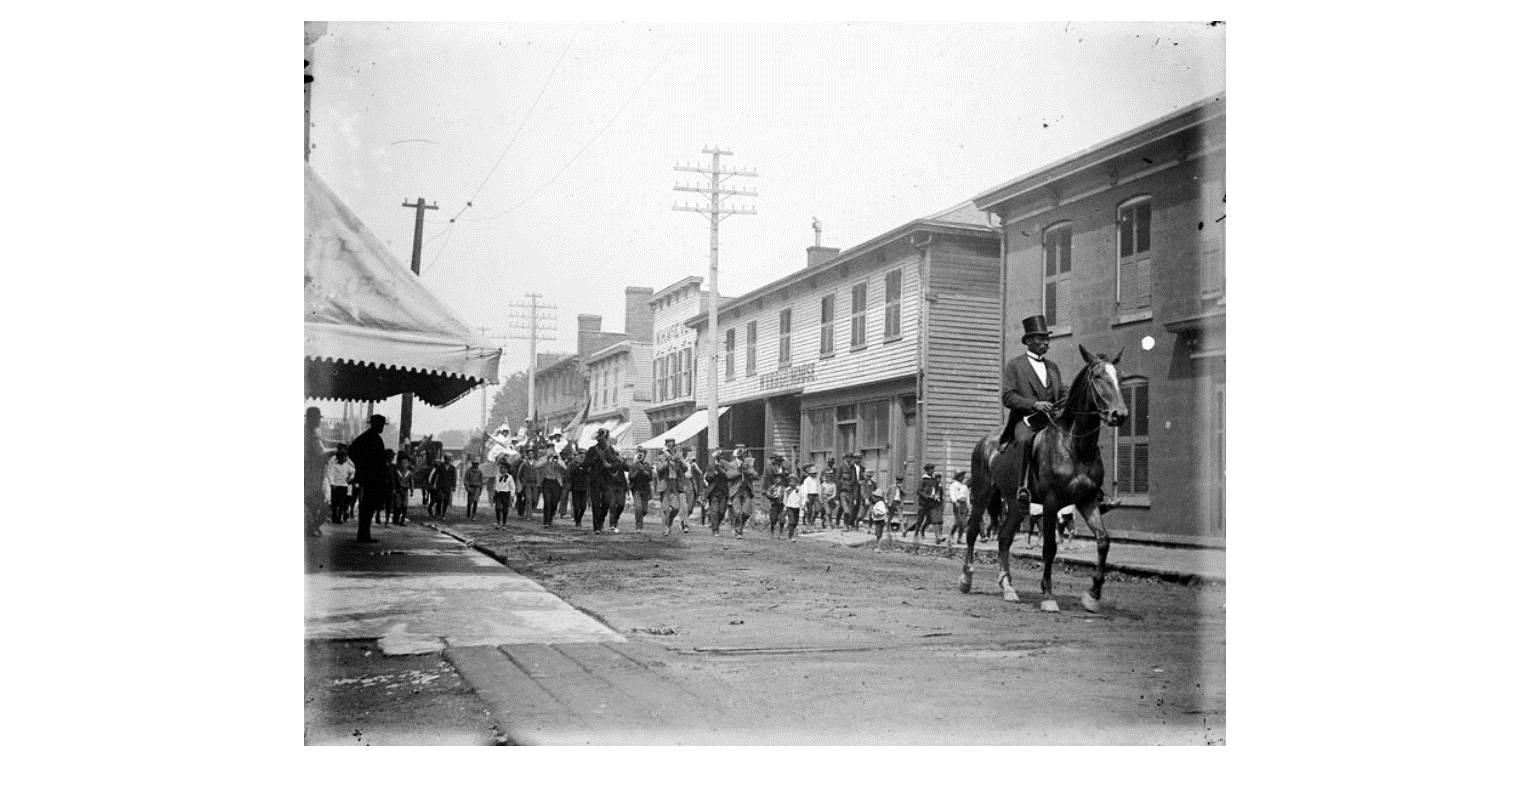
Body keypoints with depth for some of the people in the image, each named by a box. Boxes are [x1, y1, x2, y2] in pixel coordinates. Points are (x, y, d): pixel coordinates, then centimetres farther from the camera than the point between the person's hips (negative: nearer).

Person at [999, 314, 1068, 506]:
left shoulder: (1052, 366, 23)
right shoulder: (1014, 365, 5)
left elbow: (1064, 392, 21)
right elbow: (1007, 398, -4)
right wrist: (1034, 404, -17)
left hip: (1051, 419, 5)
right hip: (1025, 420, -5)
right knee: (1026, 440, -37)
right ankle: (1023, 487, -37)